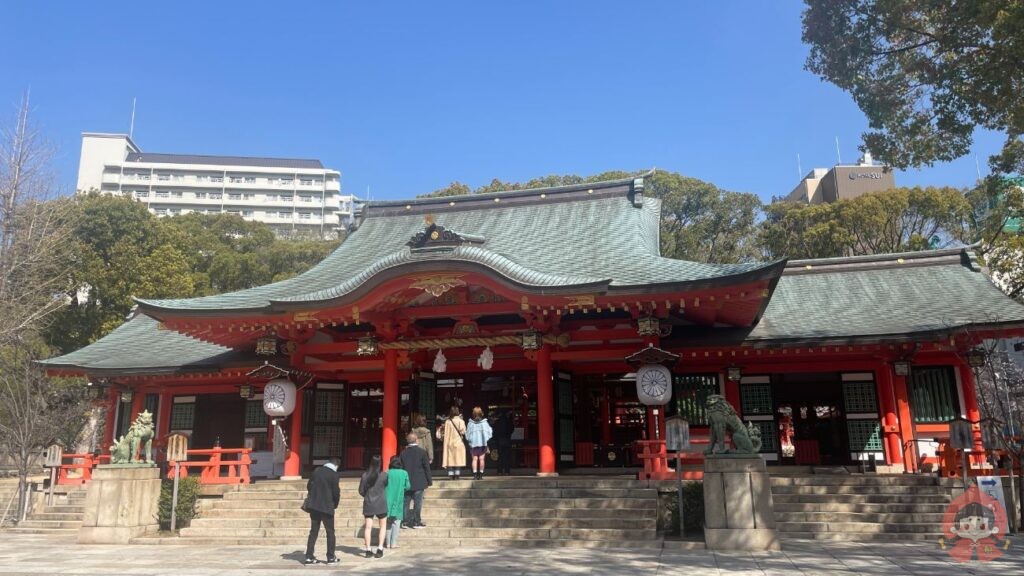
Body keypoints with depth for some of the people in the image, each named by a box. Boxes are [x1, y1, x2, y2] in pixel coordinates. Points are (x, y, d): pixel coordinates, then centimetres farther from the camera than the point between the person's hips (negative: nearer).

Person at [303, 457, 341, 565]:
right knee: (330, 532, 7)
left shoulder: (317, 471, 5)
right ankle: (331, 557, 9)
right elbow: (336, 492, -10)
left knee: (313, 531, 12)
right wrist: (335, 504, 7)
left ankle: (309, 557, 10)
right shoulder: (334, 474, -11)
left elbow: (308, 485, 11)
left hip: (313, 505, 5)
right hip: (327, 507, -5)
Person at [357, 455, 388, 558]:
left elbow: (361, 491, -1)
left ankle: (368, 550, 5)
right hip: (381, 503, -1)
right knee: (383, 526, 13)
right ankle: (380, 548, 6)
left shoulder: (365, 475, -7)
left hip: (368, 504, 1)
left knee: (368, 527, 7)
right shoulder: (384, 475, -12)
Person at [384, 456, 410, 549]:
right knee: (396, 522, 5)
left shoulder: (387, 473, -5)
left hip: (388, 500, 1)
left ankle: (388, 542, 13)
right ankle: (394, 542, 1)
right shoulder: (404, 473, -4)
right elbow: (407, 486, -1)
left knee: (388, 522, 12)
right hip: (398, 500, -1)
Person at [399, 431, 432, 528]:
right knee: (417, 502, 2)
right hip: (419, 483, -3)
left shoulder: (403, 453, 2)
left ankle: (405, 521, 12)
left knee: (406, 502, 10)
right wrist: (429, 481, 2)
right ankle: (416, 522, 3)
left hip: (407, 483, 4)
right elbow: (427, 467, -6)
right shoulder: (422, 452, -8)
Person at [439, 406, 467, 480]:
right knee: (458, 460, 2)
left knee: (450, 460, 6)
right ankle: (457, 475, -1)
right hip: (459, 443, -2)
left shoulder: (447, 421, -1)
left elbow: (446, 434, 1)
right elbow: (463, 431, -14)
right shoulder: (460, 421, -7)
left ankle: (451, 475, 4)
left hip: (449, 443, 2)